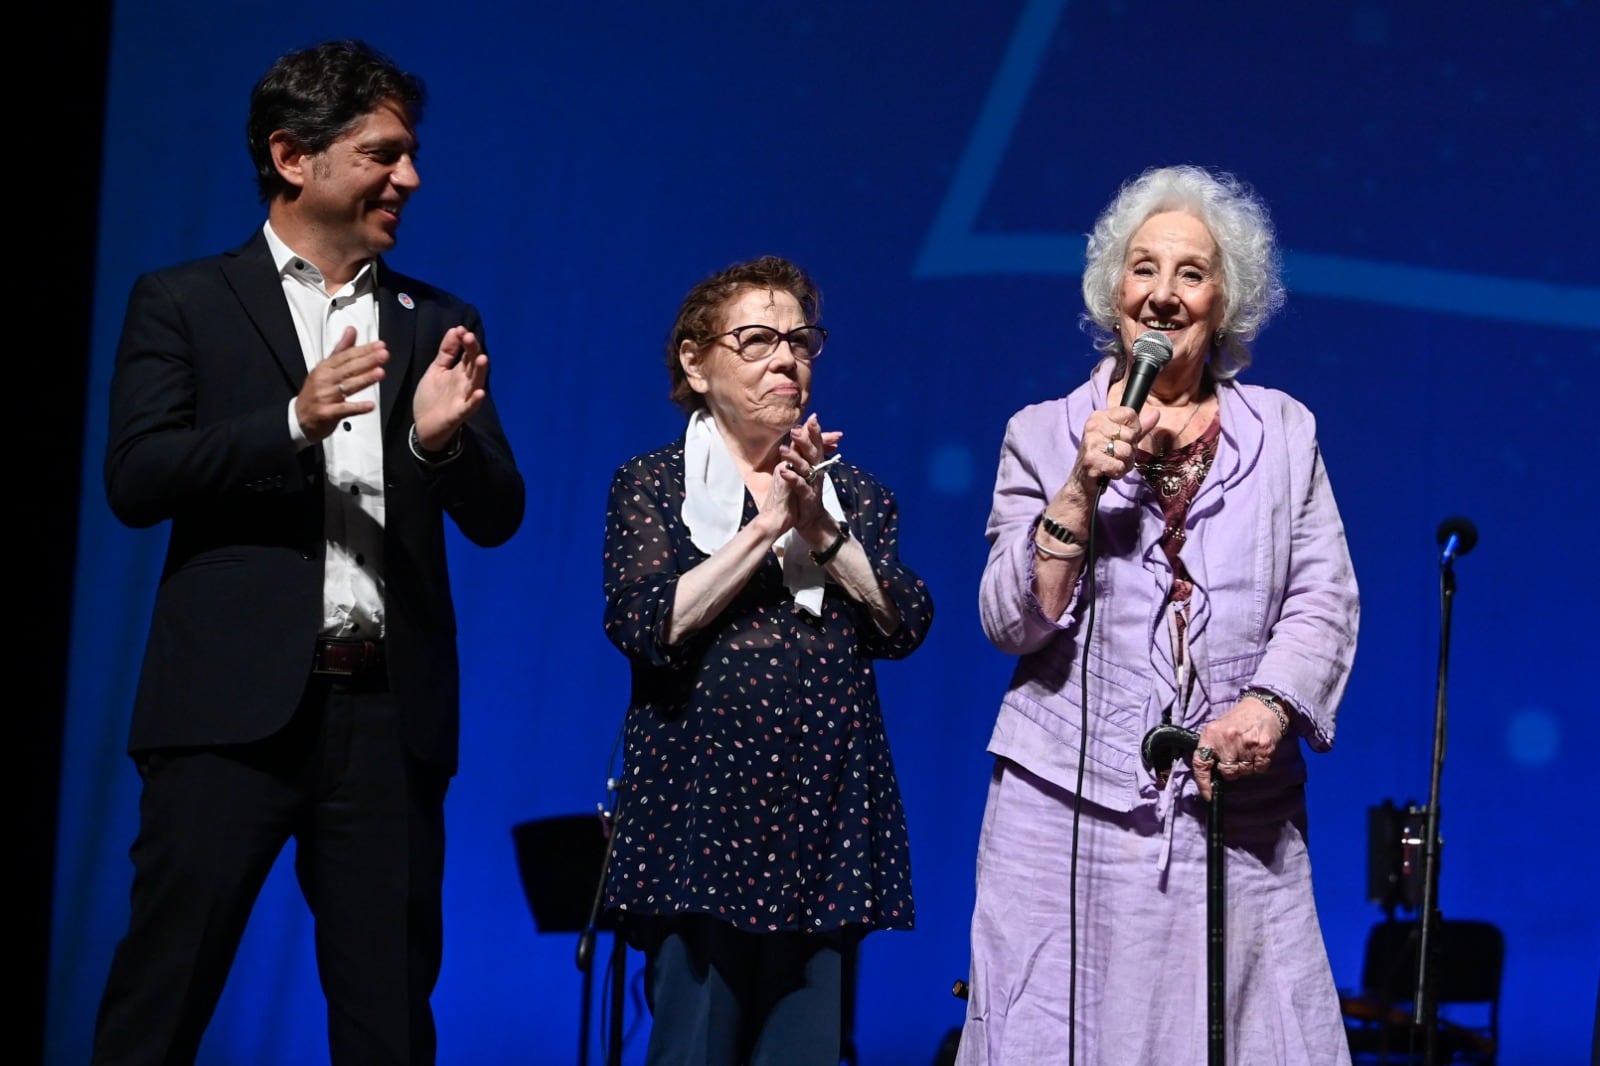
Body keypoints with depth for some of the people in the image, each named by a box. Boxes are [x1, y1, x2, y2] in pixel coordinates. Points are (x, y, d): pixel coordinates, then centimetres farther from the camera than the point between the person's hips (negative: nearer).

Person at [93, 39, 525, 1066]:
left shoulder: (439, 323, 15)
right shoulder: (184, 303, 6)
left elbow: (497, 517, 10)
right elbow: (134, 480, -5)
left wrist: (445, 437, -11)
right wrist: (295, 422, -17)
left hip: (390, 712, 3)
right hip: (235, 705, -3)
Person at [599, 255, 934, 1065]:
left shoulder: (854, 492, 14)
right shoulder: (650, 484, 4)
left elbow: (905, 625, 1)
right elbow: (644, 628, -12)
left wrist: (822, 530, -12)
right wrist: (765, 527, -14)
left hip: (823, 815, 3)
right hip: (700, 809, -3)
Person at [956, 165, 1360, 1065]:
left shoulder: (1284, 431, 9)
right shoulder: (1044, 434, 6)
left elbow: (1325, 599, 3)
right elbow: (1011, 621, 0)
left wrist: (1271, 704, -15)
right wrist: (1084, 486, -12)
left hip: (1236, 804, 1)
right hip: (1070, 810, -1)